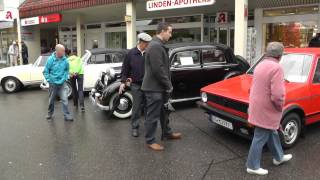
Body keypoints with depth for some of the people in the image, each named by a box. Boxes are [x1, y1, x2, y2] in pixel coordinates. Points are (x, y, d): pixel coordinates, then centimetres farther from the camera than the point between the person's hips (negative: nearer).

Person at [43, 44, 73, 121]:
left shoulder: (65, 60, -8)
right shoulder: (51, 59, -13)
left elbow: (67, 70, 8)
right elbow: (45, 72, -5)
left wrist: (65, 78, 0)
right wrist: (49, 80, -9)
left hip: (62, 83, 0)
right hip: (53, 83, 0)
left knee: (64, 100, -7)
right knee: (51, 100, 17)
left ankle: (67, 115, 0)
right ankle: (50, 113, 37)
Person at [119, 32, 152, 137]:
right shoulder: (131, 53, -2)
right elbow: (125, 69, 4)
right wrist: (123, 82, -1)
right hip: (136, 85, -1)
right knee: (136, 107, 5)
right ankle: (135, 127, 18)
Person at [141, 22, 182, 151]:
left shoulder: (159, 45, 14)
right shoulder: (155, 46, -21)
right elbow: (158, 70, -26)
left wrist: (167, 85, 15)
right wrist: (168, 85, -16)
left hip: (159, 87, 11)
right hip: (154, 88, -11)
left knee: (163, 112, 22)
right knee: (153, 115, 1)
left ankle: (167, 133, 37)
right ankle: (150, 141, 13)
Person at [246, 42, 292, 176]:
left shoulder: (260, 65, 7)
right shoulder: (276, 68, -21)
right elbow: (277, 95, -28)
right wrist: (280, 107, -10)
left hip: (257, 106, 9)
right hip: (266, 110, -9)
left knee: (271, 133, 25)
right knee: (260, 138, 4)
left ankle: (279, 157, 43)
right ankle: (253, 166, 17)